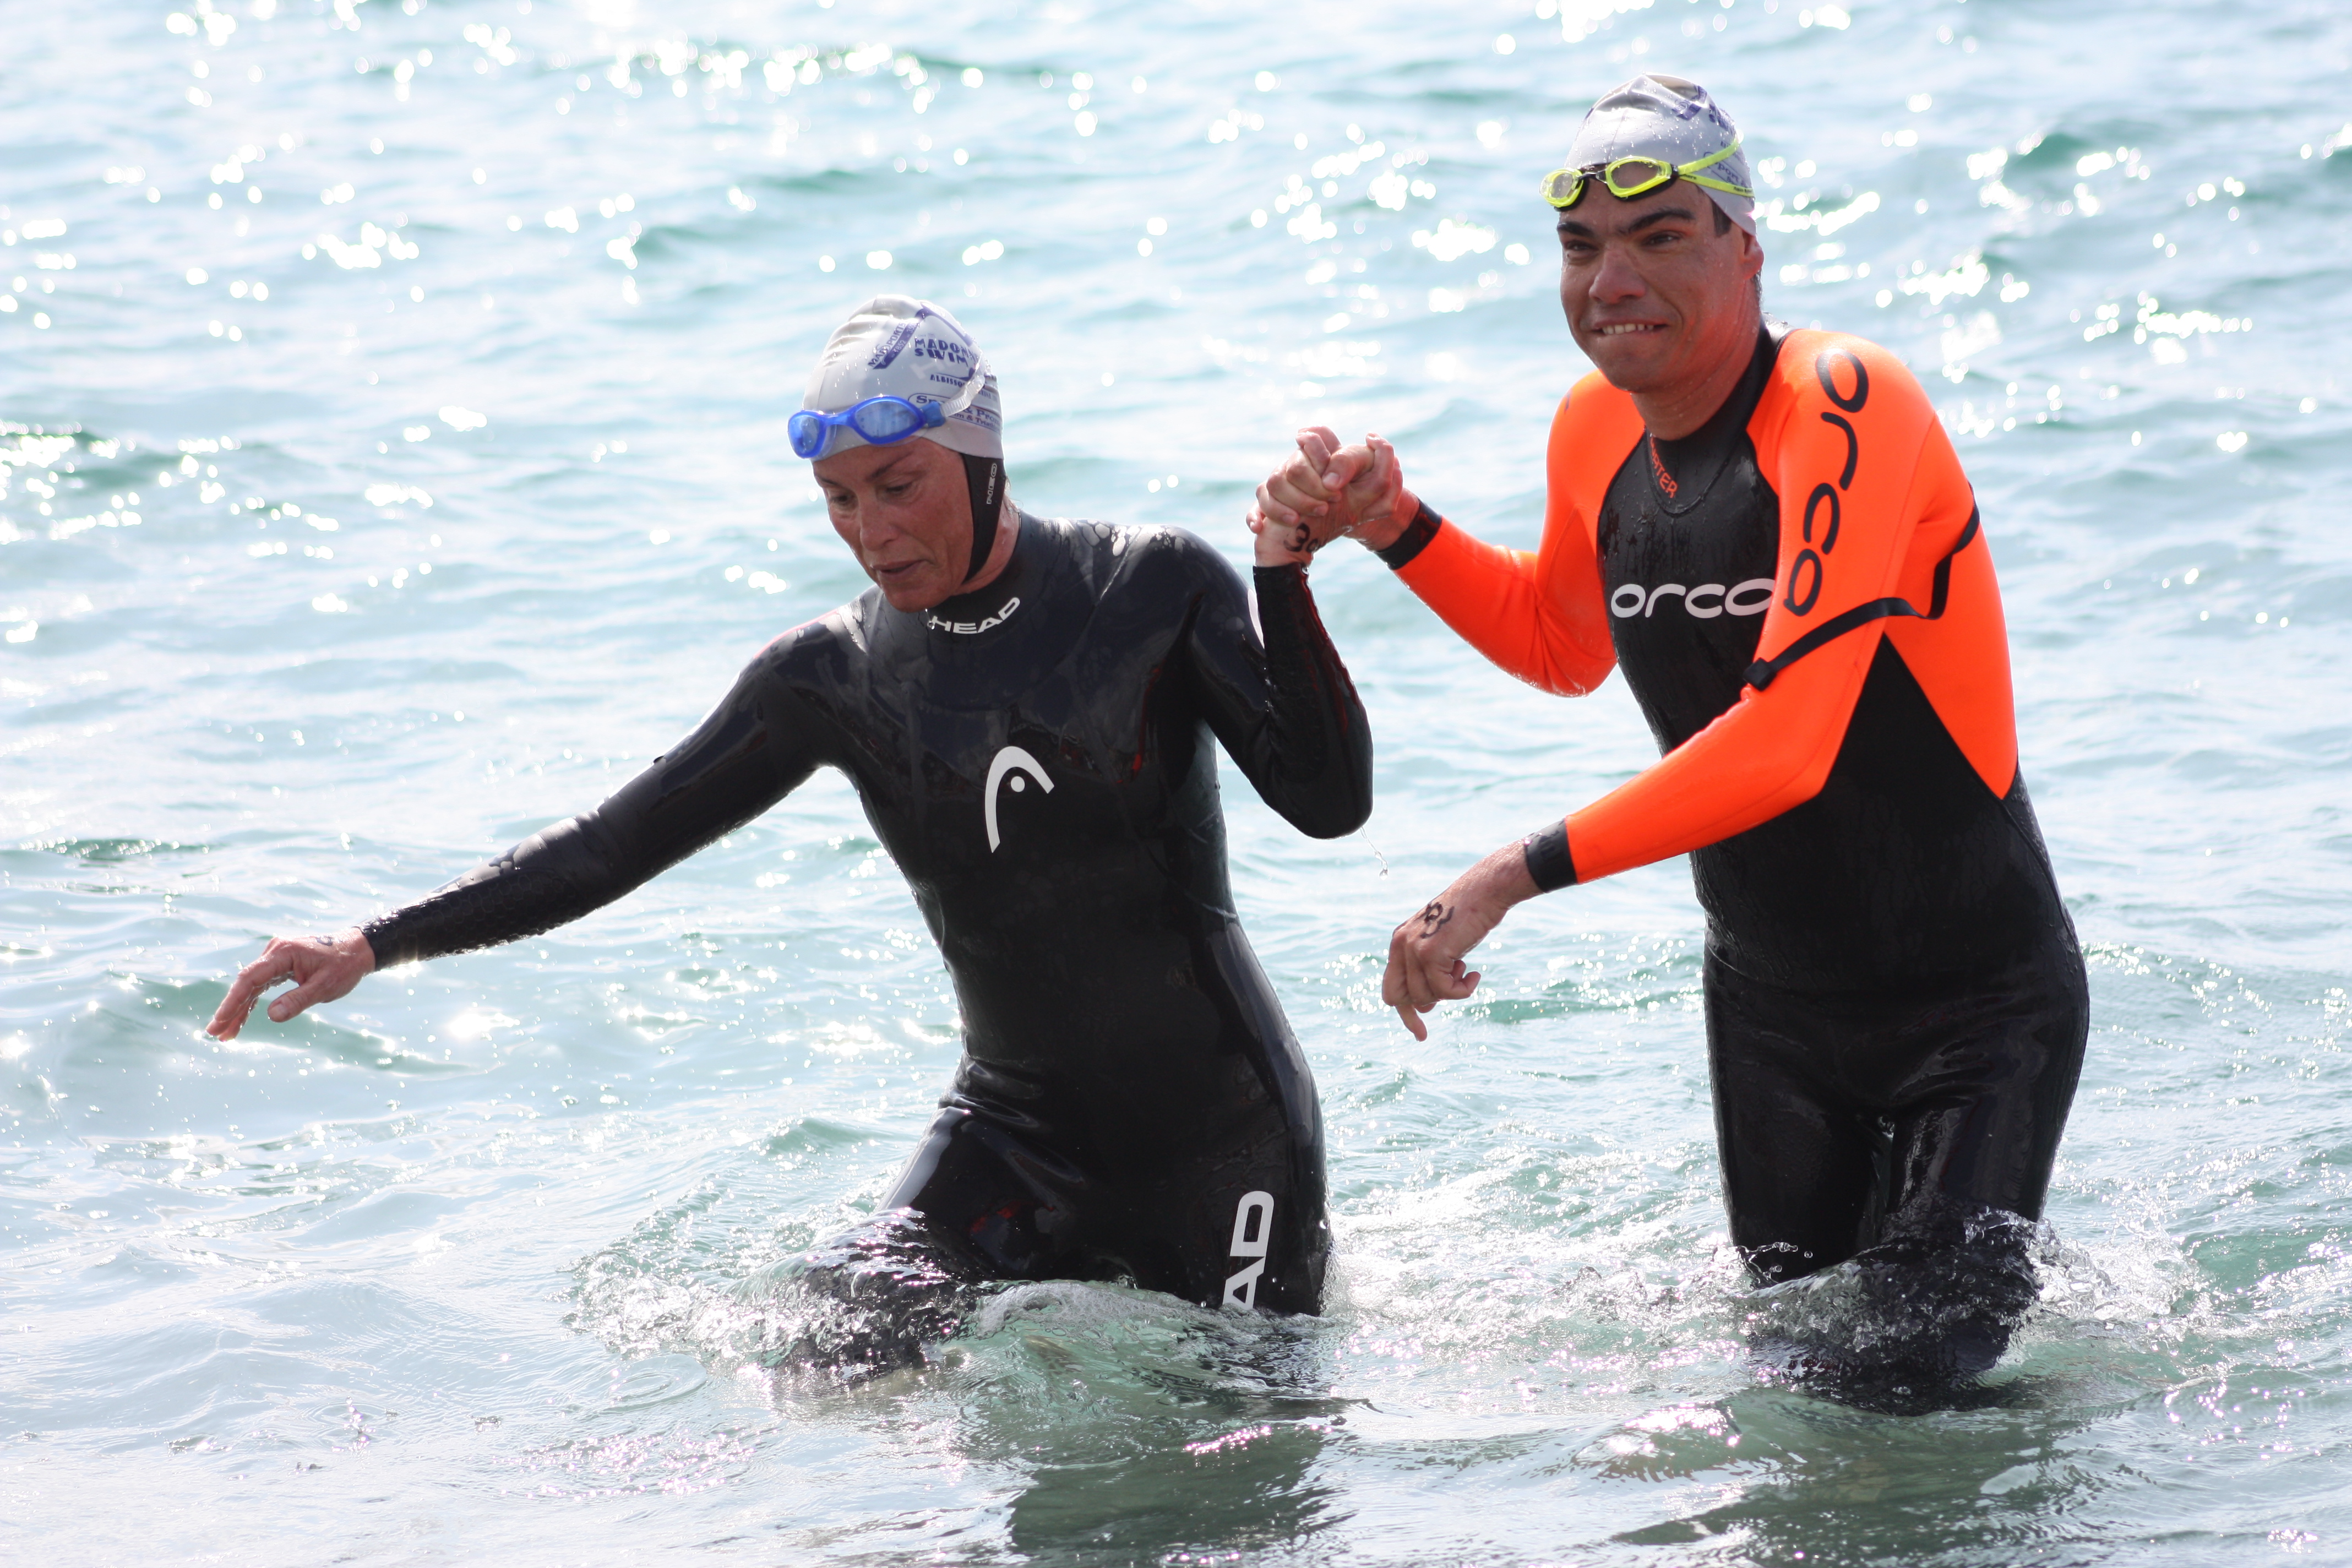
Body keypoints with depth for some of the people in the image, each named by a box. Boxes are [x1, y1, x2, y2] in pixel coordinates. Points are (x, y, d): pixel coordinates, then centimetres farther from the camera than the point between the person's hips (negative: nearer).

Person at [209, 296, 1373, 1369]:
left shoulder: (1156, 590, -9)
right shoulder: (835, 679, -2)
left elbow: (1330, 800, -16)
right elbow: (614, 845, 2)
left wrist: (1282, 575, -30)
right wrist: (372, 947, -6)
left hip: (1222, 1132, -2)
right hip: (1017, 1134, 3)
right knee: (842, 1361, -17)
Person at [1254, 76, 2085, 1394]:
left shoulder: (1847, 404, -25)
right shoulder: (1595, 432, -1)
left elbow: (1785, 739, -34)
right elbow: (1565, 645, 21)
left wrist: (1515, 876, -36)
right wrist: (1391, 528, 4)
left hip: (1976, 1003, -6)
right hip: (1771, 1002, 7)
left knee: (1924, 1374, -7)